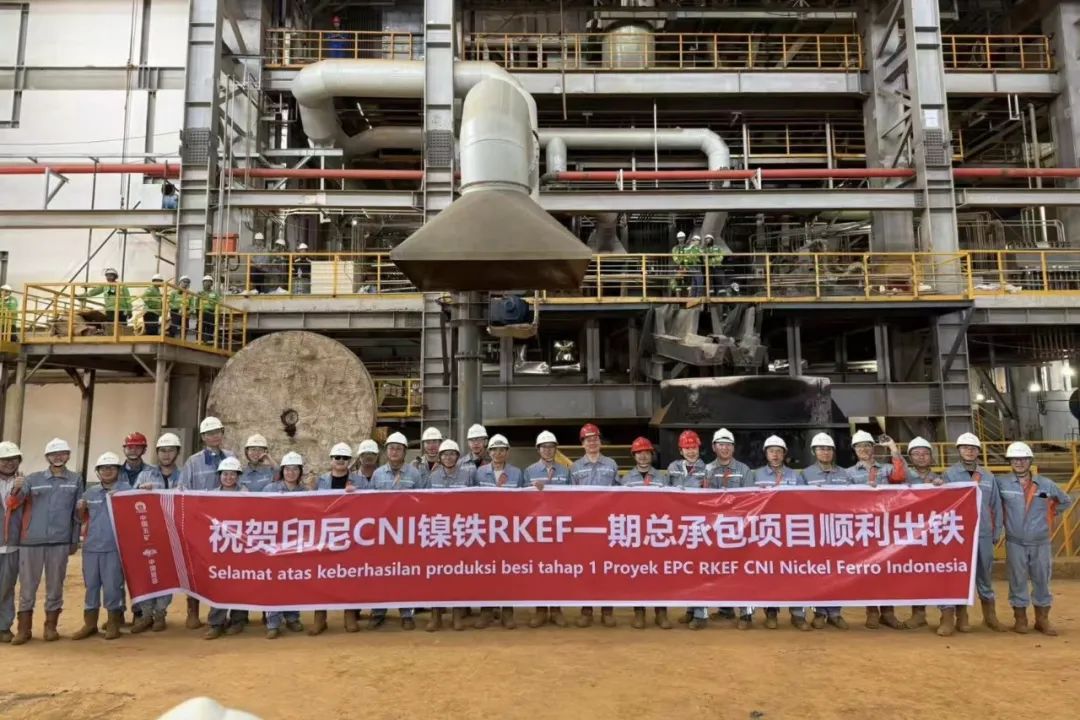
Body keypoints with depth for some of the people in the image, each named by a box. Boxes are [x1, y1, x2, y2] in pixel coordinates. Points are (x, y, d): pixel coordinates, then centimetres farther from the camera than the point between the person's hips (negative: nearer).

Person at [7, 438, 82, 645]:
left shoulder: (76, 480, 7)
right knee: (27, 585, 4)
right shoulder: (33, 478, 7)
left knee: (55, 585, 6)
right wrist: (16, 490, -23)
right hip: (31, 540, 0)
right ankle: (24, 628, 14)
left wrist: (75, 540, 7)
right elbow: (13, 504, -1)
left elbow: (78, 512, 10)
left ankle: (51, 626, 17)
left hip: (60, 541, 0)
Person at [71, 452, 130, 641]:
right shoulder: (90, 493, 15)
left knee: (112, 586, 0)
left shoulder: (126, 488, 0)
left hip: (114, 546, -5)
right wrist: (81, 510, 3)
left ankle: (113, 623, 12)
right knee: (91, 585, 11)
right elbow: (83, 519, 23)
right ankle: (90, 623, 22)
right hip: (91, 546, 5)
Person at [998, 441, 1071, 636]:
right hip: (1015, 543, -2)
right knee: (1018, 581, 5)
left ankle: (1042, 619, 21)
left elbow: (1065, 500, 17)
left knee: (1042, 581, 9)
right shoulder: (1002, 484, -7)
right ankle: (1020, 619, 16)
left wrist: (1050, 514, 8)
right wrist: (1005, 518, -1)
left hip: (1041, 543, 2)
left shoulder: (1046, 484, 0)